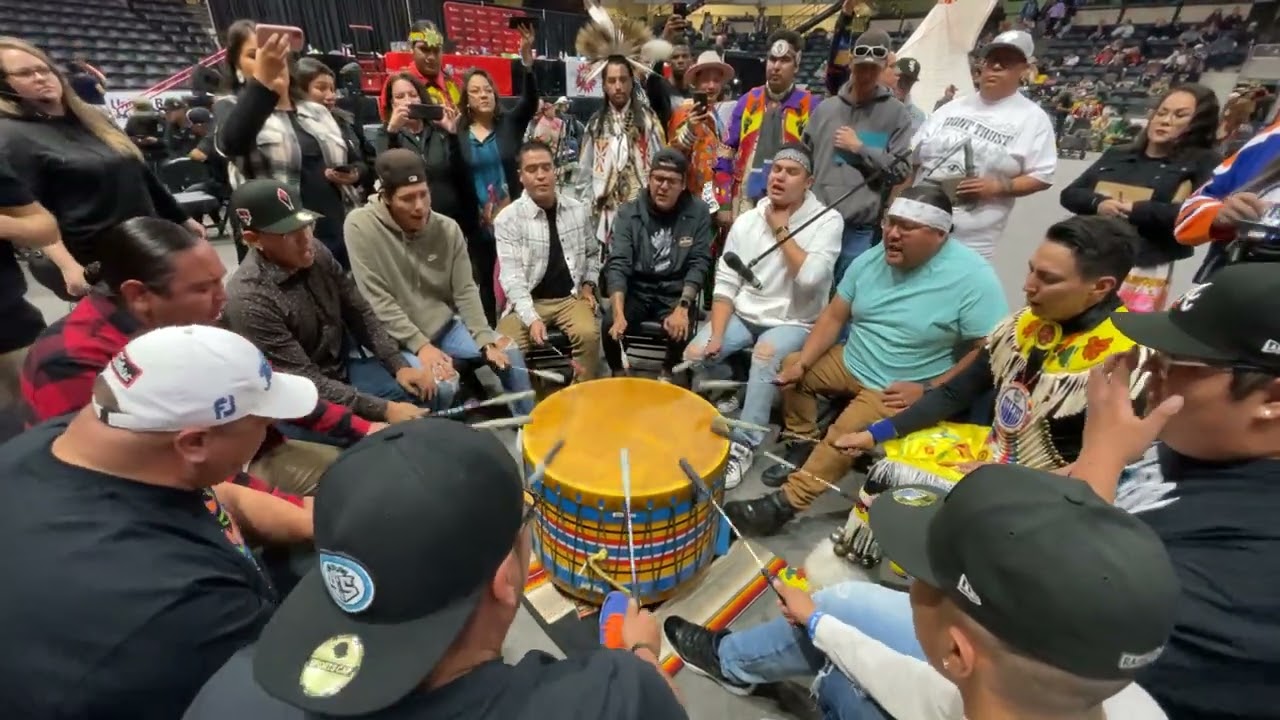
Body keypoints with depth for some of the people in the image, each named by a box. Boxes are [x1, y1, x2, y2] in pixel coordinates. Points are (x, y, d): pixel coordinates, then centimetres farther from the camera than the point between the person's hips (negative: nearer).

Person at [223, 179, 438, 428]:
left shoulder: (316, 253, -7)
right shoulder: (248, 300, -24)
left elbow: (360, 313, 3)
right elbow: (306, 383, -23)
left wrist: (399, 366, -6)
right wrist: (384, 409, -27)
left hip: (346, 365, 6)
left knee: (438, 392, -4)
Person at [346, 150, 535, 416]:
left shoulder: (448, 229, -3)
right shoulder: (361, 226, -14)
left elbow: (465, 291, -4)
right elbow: (377, 300, -17)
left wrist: (486, 341, -15)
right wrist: (420, 345, -23)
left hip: (447, 327, 5)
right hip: (399, 339, -4)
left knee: (509, 353, -7)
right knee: (443, 384, -29)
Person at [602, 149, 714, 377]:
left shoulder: (698, 212, -4)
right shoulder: (628, 213, -5)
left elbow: (699, 263, -7)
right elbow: (618, 264, -13)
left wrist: (683, 306, -23)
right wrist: (619, 313, -29)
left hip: (676, 293, 0)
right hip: (637, 290, 1)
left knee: (680, 330, -29)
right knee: (609, 324, -26)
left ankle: (667, 376, 5)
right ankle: (618, 375, 4)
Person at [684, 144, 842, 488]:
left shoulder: (827, 221, -7)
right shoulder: (746, 221, 3)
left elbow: (809, 277, -23)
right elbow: (726, 284, -1)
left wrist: (782, 229, -13)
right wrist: (717, 335, -14)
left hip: (794, 322, -4)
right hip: (744, 314, 4)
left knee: (766, 353, -34)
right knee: (695, 354, -15)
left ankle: (743, 446, -22)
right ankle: (741, 395, 13)